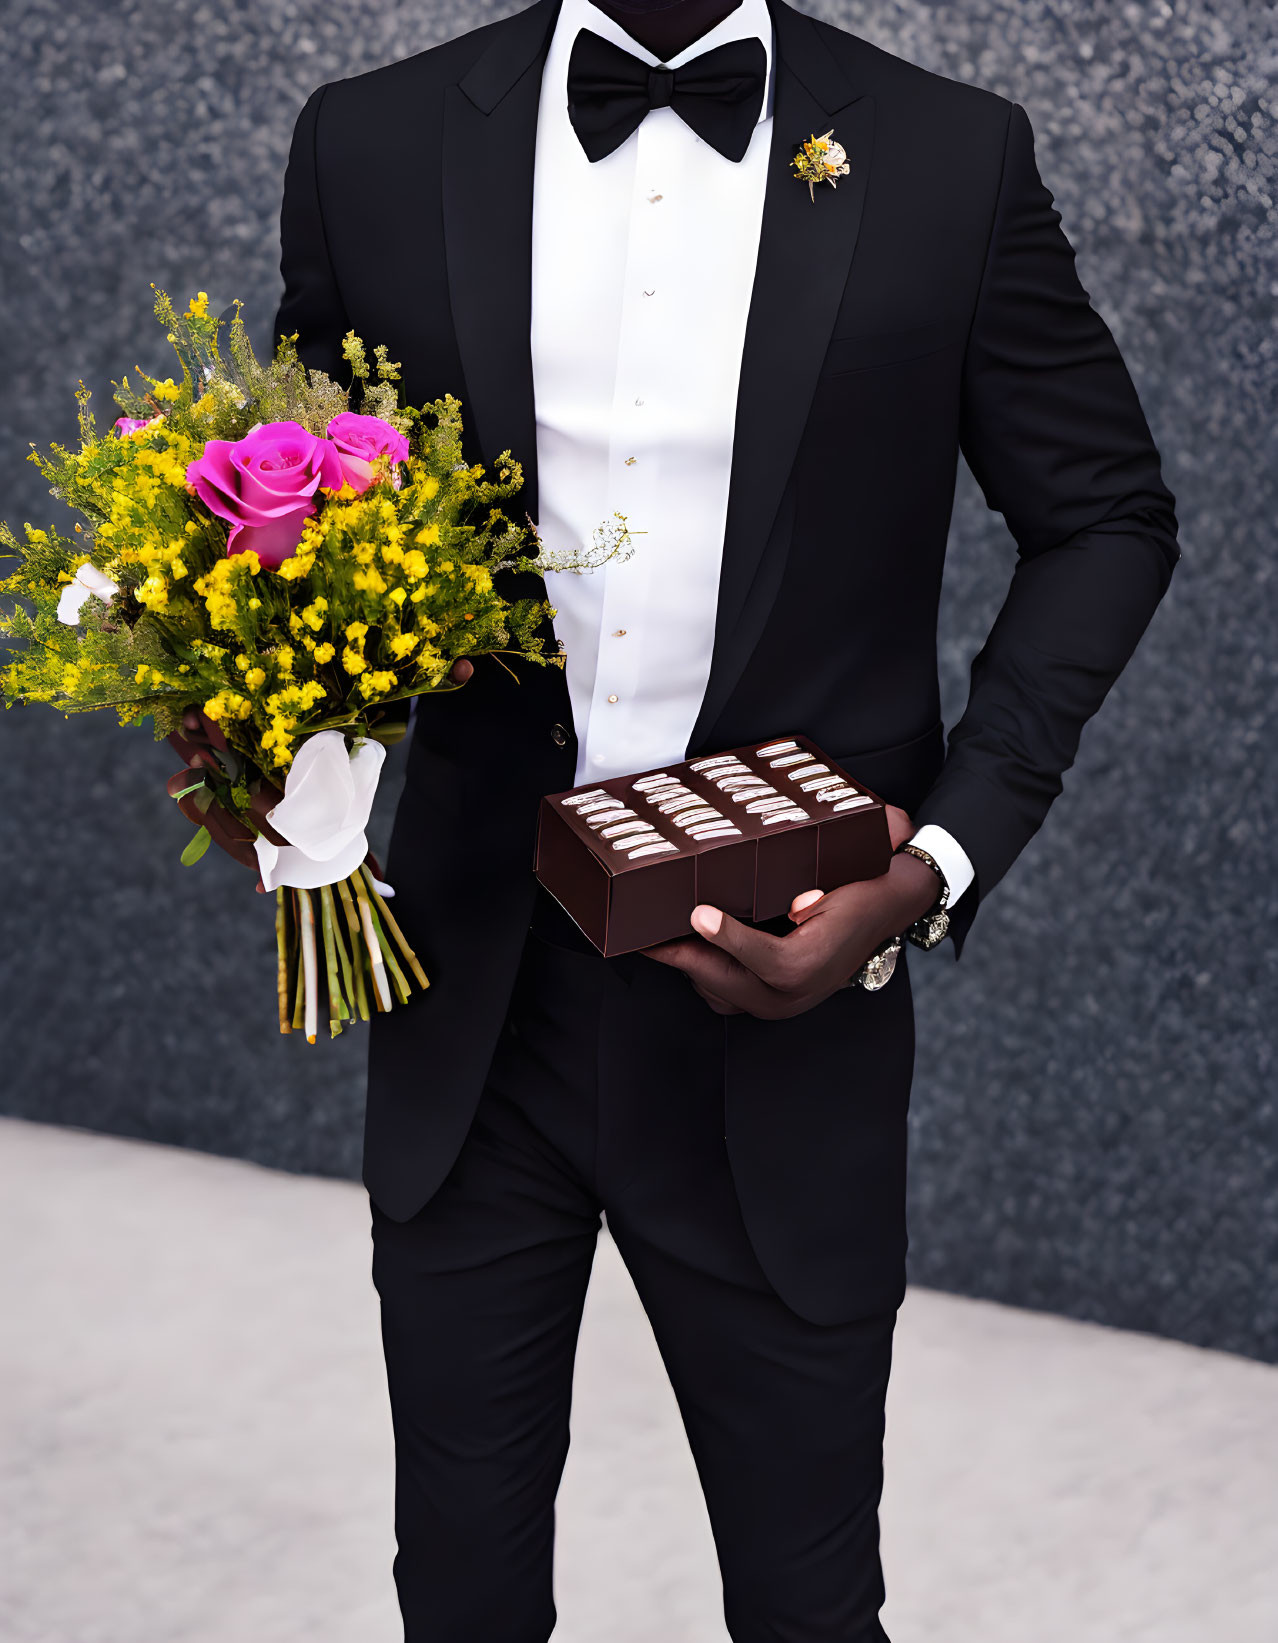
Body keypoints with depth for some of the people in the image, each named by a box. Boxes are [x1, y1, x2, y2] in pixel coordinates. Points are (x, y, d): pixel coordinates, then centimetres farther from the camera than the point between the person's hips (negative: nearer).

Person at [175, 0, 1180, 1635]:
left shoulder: (955, 162, -4)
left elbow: (1109, 518, 4)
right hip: (473, 995, 2)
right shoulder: (371, 145, -1)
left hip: (779, 1005, -1)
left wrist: (940, 861, -8)